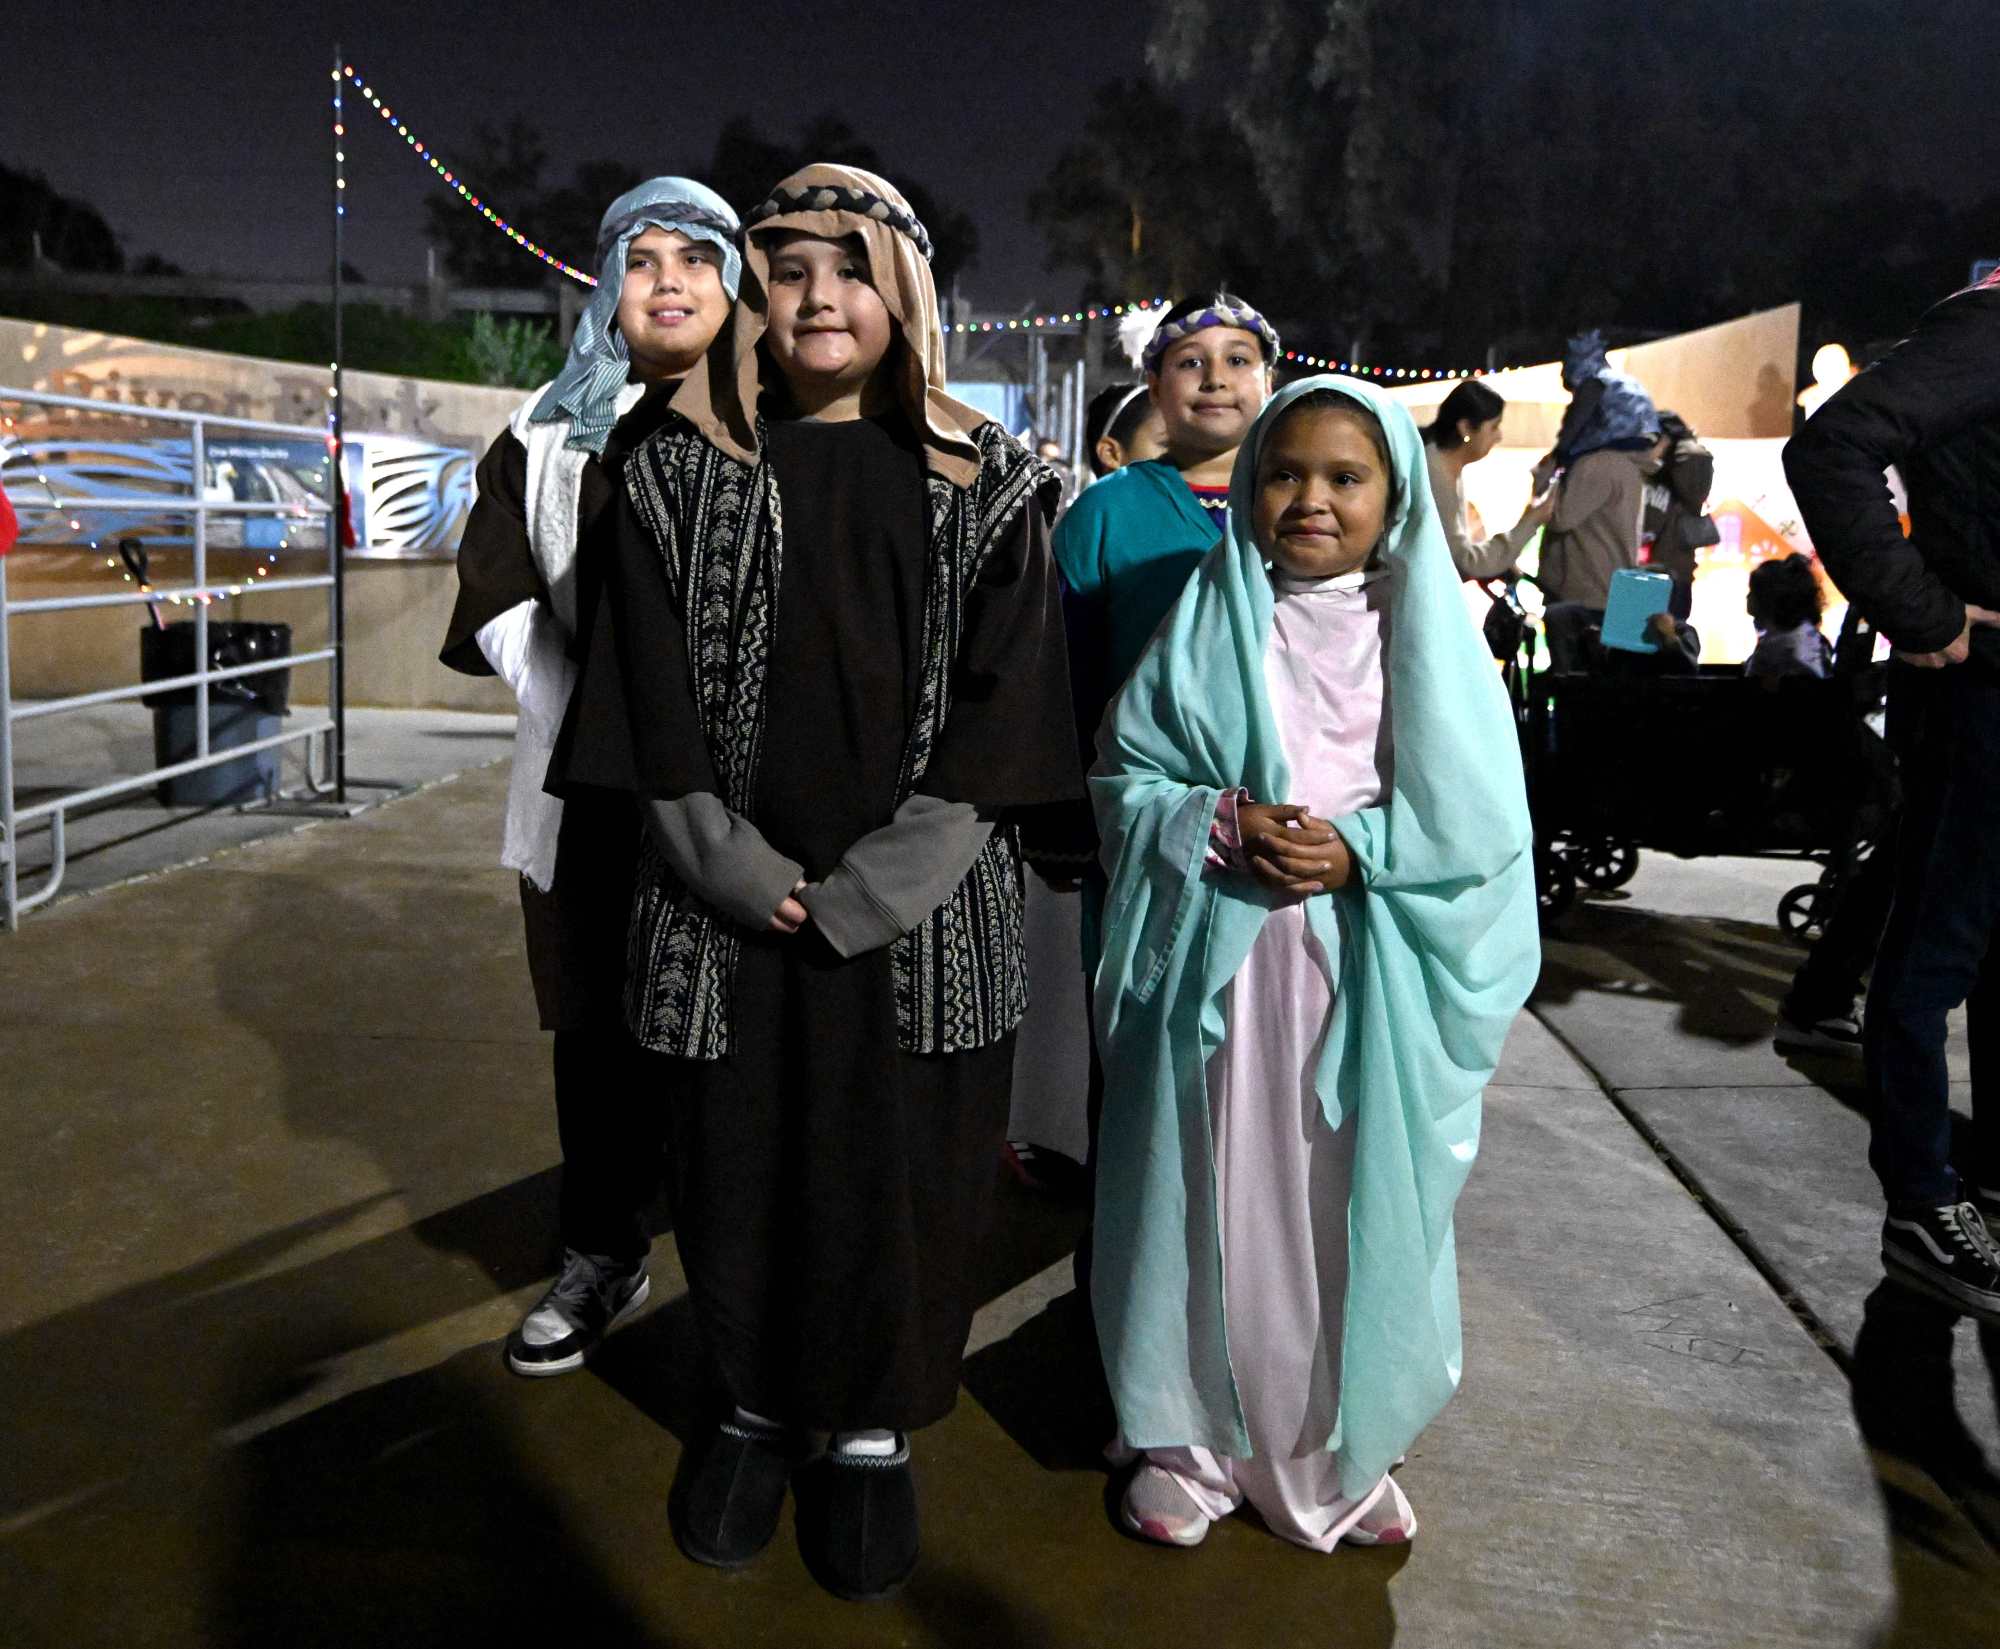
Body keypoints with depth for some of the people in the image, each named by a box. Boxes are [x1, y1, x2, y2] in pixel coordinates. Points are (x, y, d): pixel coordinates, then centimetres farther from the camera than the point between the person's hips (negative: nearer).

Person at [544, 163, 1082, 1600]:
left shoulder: (988, 488, 3)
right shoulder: (684, 477, 6)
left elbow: (1000, 714, -5)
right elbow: (654, 713, 0)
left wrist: (864, 894, -13)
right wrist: (746, 877, -11)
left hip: (921, 919, -1)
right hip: (730, 915, 1)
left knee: (902, 1176, 7)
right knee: (737, 1171, 11)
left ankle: (874, 1431, 29)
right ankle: (758, 1405, 35)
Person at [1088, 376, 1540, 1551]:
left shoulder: (1430, 631, 4)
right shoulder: (1207, 625, 4)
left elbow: (1480, 819, 0)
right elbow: (1126, 779, 3)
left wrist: (1358, 849, -14)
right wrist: (1220, 826, -14)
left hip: (1370, 982, 0)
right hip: (1220, 969, 0)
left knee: (1357, 1211, 7)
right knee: (1211, 1202, 6)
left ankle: (1343, 1447, 29)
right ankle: (1195, 1438, 27)